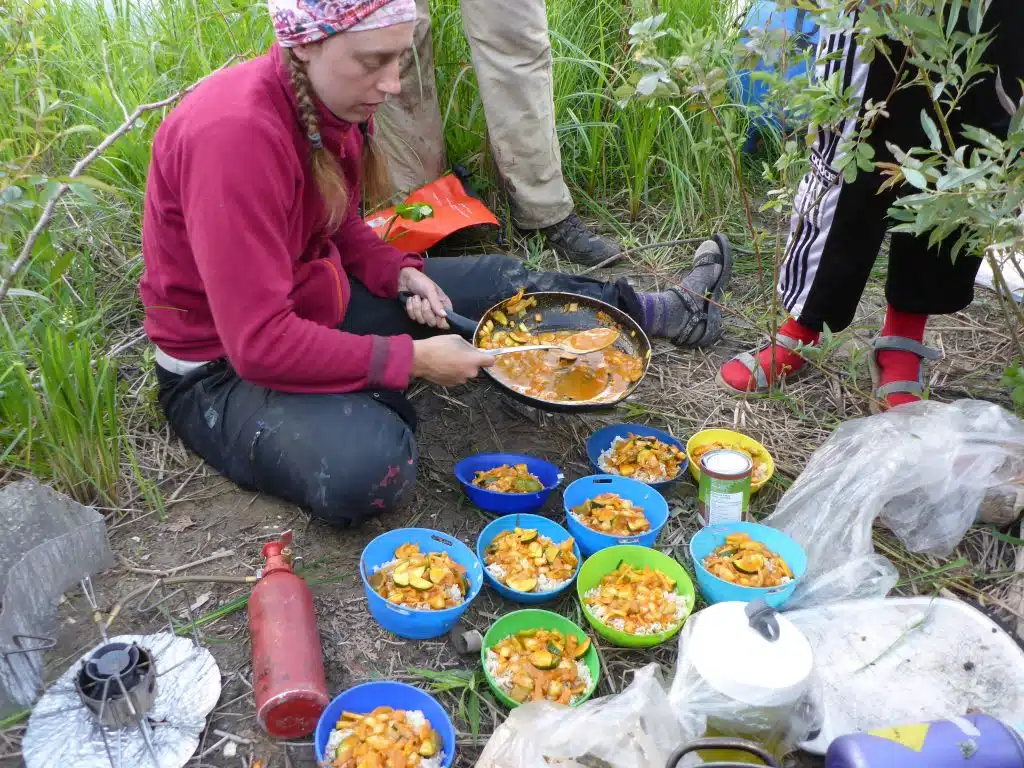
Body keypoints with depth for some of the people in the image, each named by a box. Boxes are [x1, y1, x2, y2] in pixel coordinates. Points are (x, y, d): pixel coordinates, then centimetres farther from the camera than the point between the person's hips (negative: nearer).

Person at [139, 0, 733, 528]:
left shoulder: (338, 103, -7)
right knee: (371, 464, -35)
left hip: (320, 305, 8)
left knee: (502, 282, 8)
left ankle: (663, 312, 26)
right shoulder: (236, 133, -33)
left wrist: (400, 274, -7)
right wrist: (412, 360, -26)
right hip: (225, 366, -8)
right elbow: (258, 342, -33)